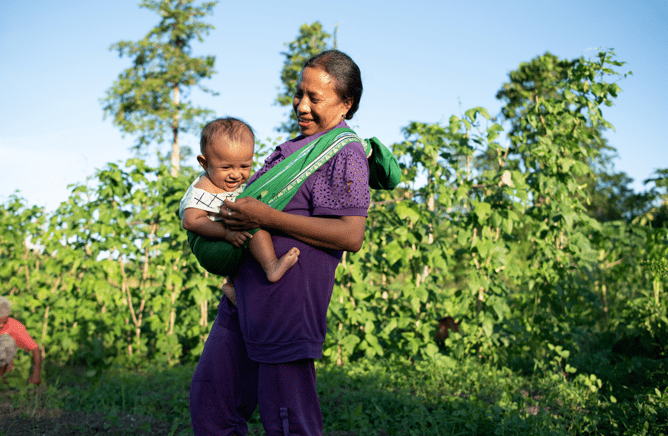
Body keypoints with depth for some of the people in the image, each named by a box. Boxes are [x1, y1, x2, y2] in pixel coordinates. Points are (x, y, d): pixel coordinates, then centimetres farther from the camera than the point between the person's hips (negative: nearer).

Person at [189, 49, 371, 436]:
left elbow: (351, 235, -24)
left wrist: (266, 217, -23)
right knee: (209, 400, 15)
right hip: (245, 296, 10)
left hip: (288, 299, -10)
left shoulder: (346, 154, -12)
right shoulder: (300, 145, 19)